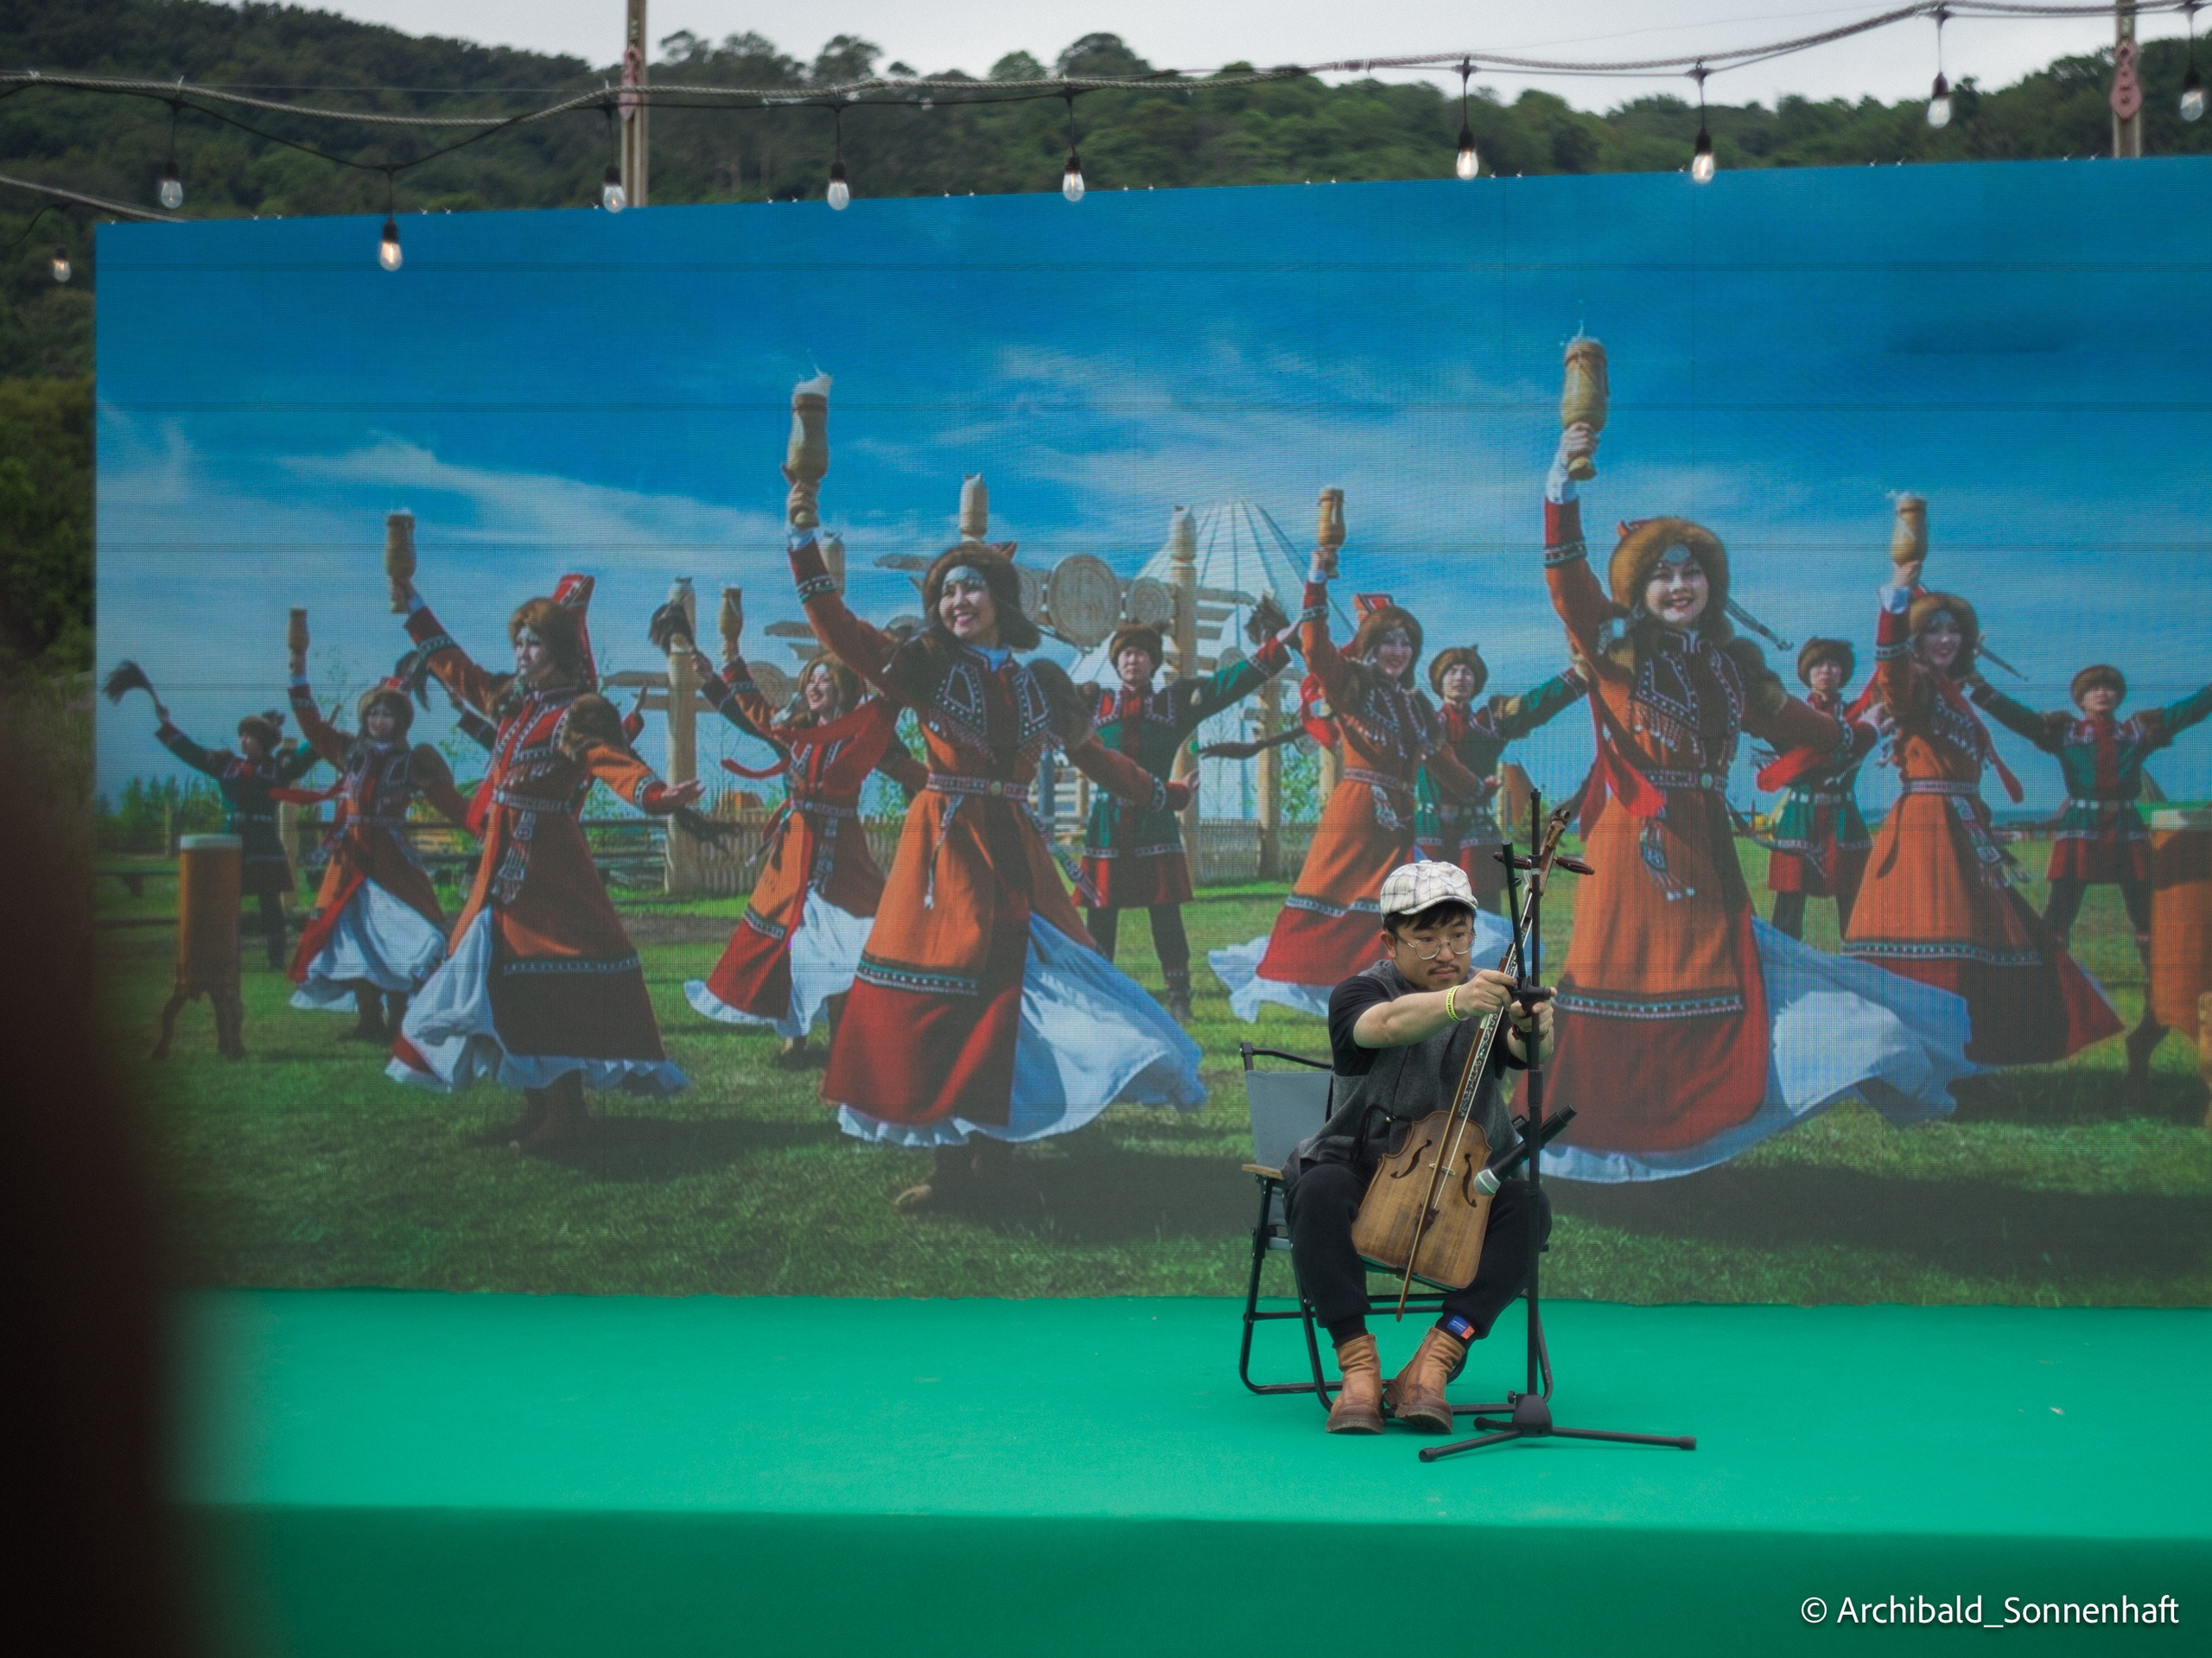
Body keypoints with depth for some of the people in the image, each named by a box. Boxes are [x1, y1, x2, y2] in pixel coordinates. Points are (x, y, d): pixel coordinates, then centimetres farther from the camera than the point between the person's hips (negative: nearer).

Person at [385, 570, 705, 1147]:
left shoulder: (580, 711, -9)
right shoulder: (512, 699, 14)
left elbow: (616, 764, -24)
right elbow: (454, 667, 26)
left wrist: (659, 794, -44)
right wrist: (412, 607, 29)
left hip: (550, 863, -8)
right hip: (504, 863, 8)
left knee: (553, 982, -10)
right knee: (505, 975, 9)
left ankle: (562, 1109, -4)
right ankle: (538, 1102, 17)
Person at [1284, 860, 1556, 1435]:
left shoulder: (1489, 998, 2)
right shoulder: (1359, 993, -6)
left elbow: (1528, 1051, -22)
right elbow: (1389, 1023, -32)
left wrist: (1533, 1028, -49)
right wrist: (1456, 1002, -54)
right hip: (1364, 1168, -2)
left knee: (1528, 1207, -28)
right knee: (1318, 1193, -35)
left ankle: (1431, 1365, -27)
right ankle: (1358, 1367, -26)